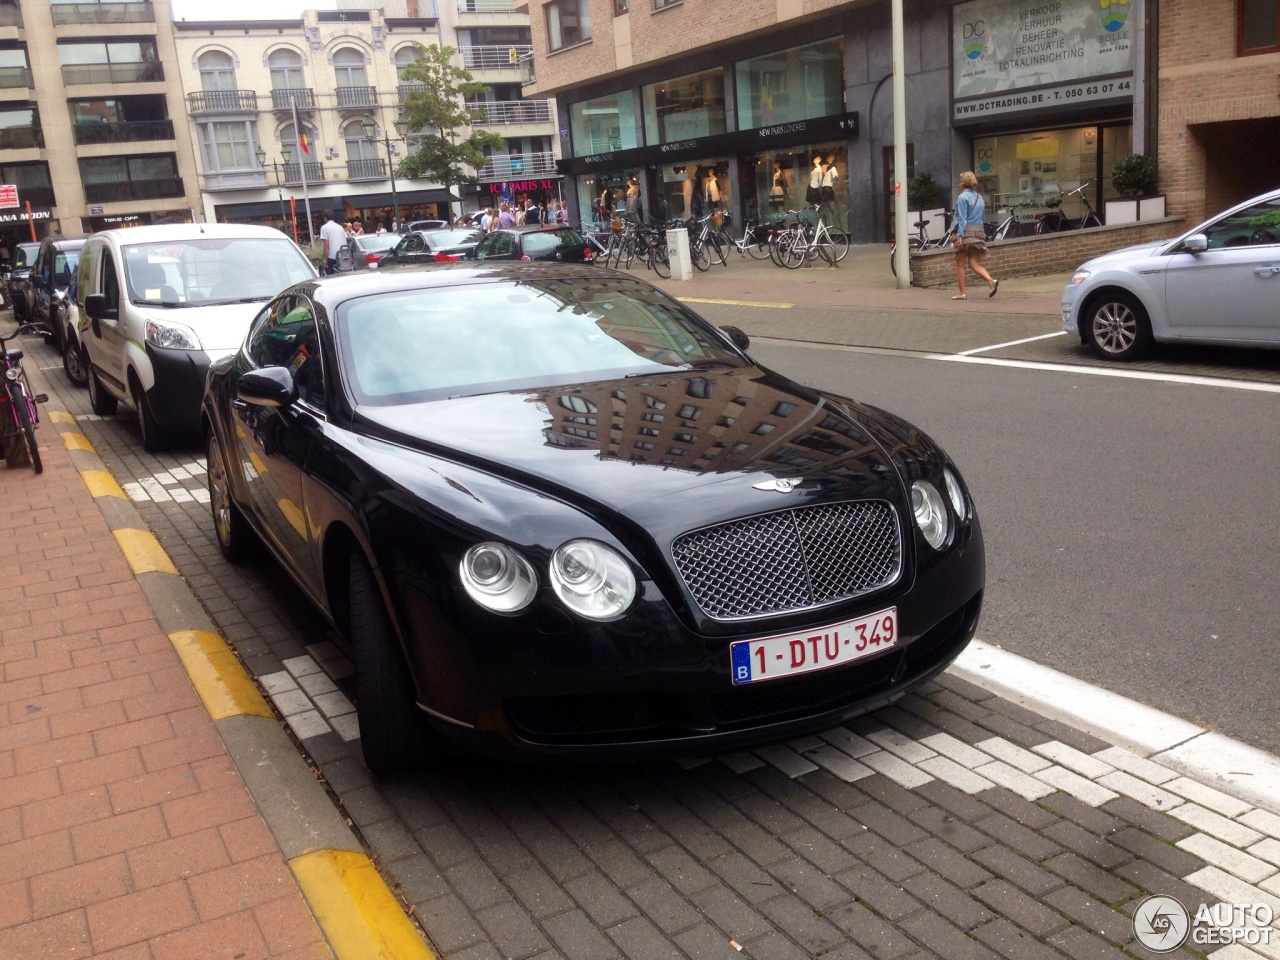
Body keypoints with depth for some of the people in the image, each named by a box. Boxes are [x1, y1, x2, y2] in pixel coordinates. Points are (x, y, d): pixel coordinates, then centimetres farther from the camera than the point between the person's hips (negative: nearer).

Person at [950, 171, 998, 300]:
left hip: (967, 232, -7)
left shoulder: (962, 197, -6)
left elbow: (962, 219, -14)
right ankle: (991, 281, -18)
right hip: (980, 232, 7)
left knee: (960, 264, 4)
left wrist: (959, 236, -17)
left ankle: (961, 293, 5)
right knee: (975, 263, 5)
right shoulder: (980, 198, 16)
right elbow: (983, 218, 18)